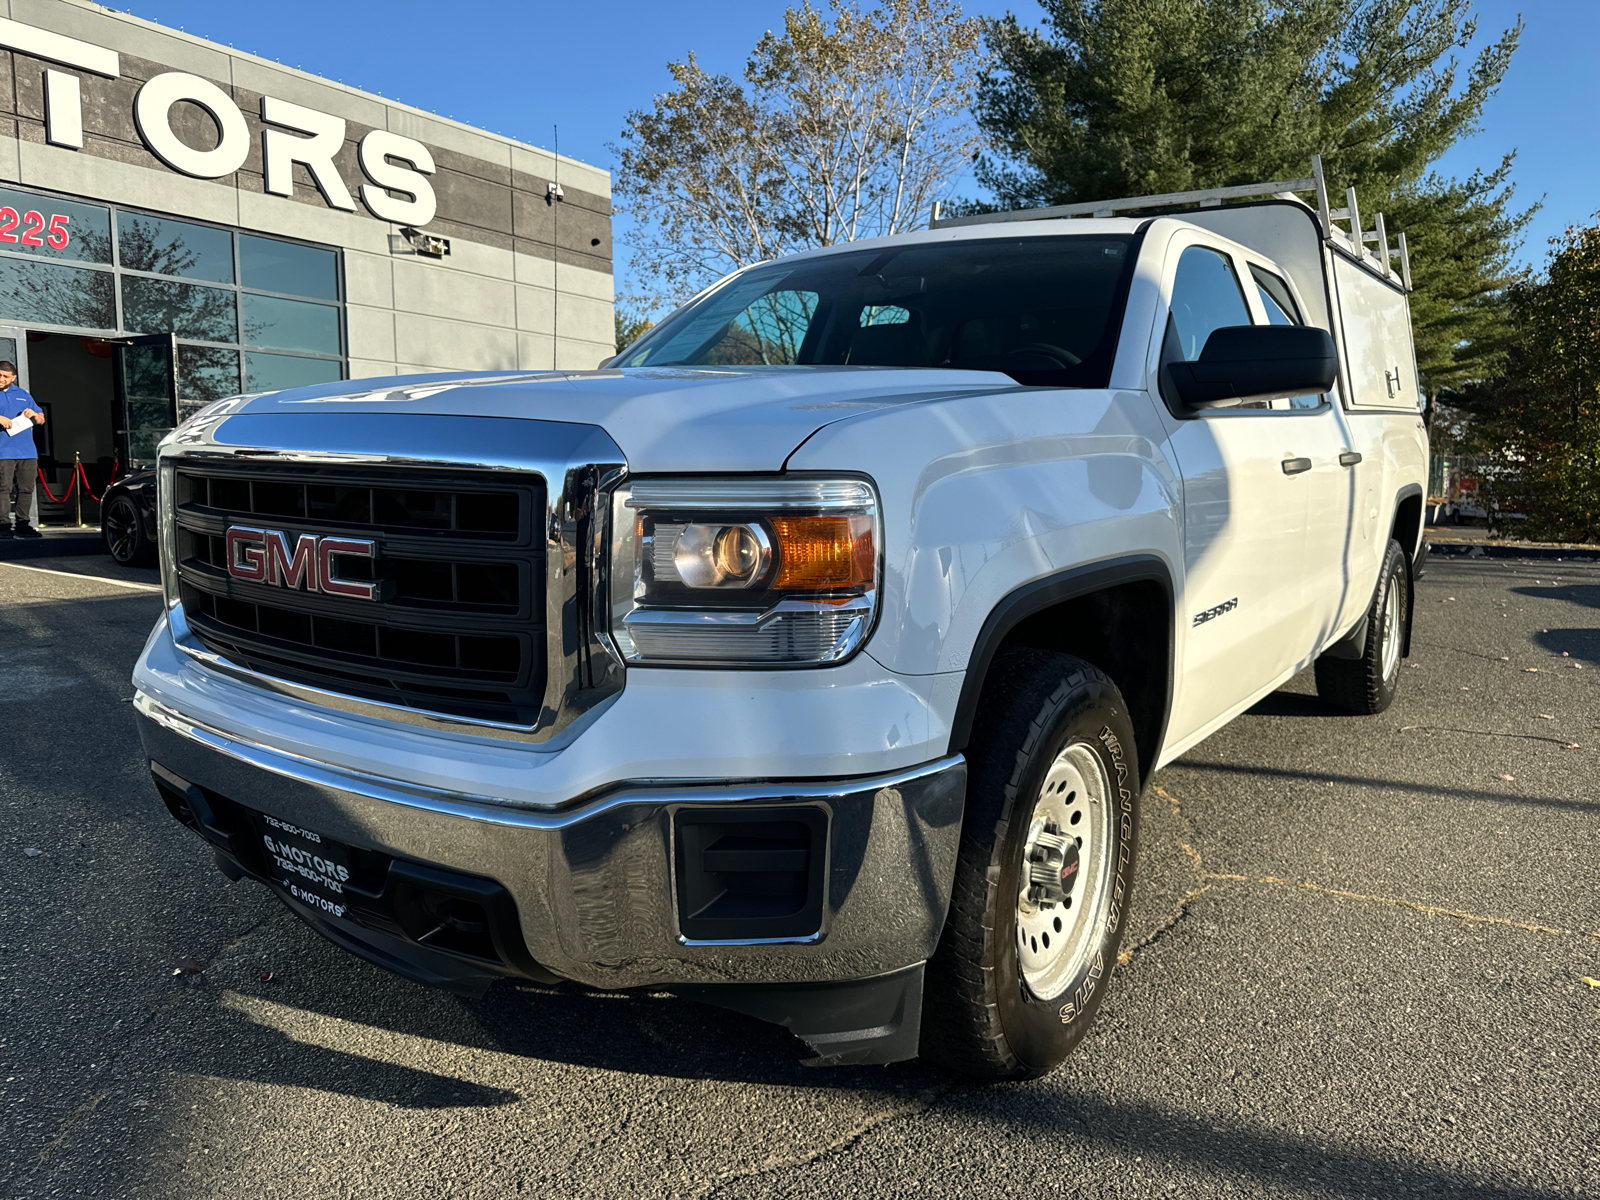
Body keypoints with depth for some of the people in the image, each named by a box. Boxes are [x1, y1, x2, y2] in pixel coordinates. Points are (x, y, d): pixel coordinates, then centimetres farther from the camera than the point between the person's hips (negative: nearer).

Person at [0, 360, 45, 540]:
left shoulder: (23, 395, 21)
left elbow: (41, 419, 23)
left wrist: (34, 414, 0)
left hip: (27, 452, 4)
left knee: (26, 489, 4)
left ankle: (22, 524, 9)